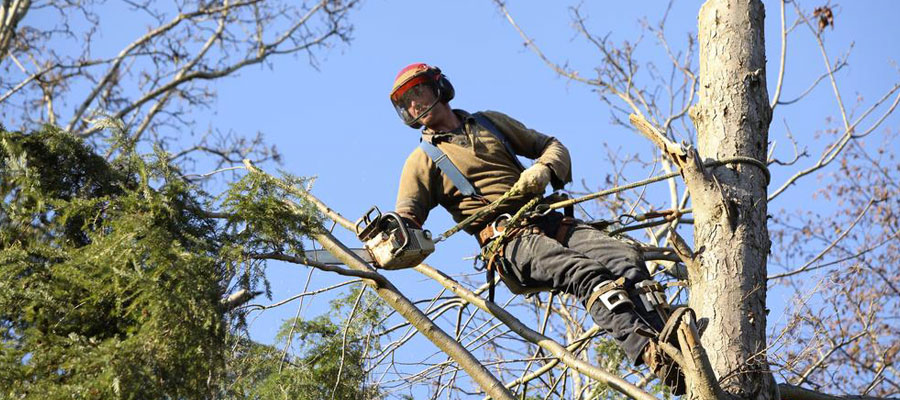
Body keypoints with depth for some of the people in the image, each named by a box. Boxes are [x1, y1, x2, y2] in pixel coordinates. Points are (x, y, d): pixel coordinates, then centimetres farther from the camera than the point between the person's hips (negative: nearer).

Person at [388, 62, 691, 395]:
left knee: (626, 256, -23)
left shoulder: (490, 122, 27)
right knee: (587, 274, -33)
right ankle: (655, 356, -51)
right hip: (506, 239, -5)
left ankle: (677, 339, -38)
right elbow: (407, 218, 4)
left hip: (547, 220, 5)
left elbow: (551, 146, 28)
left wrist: (544, 170, 3)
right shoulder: (423, 160, 16)